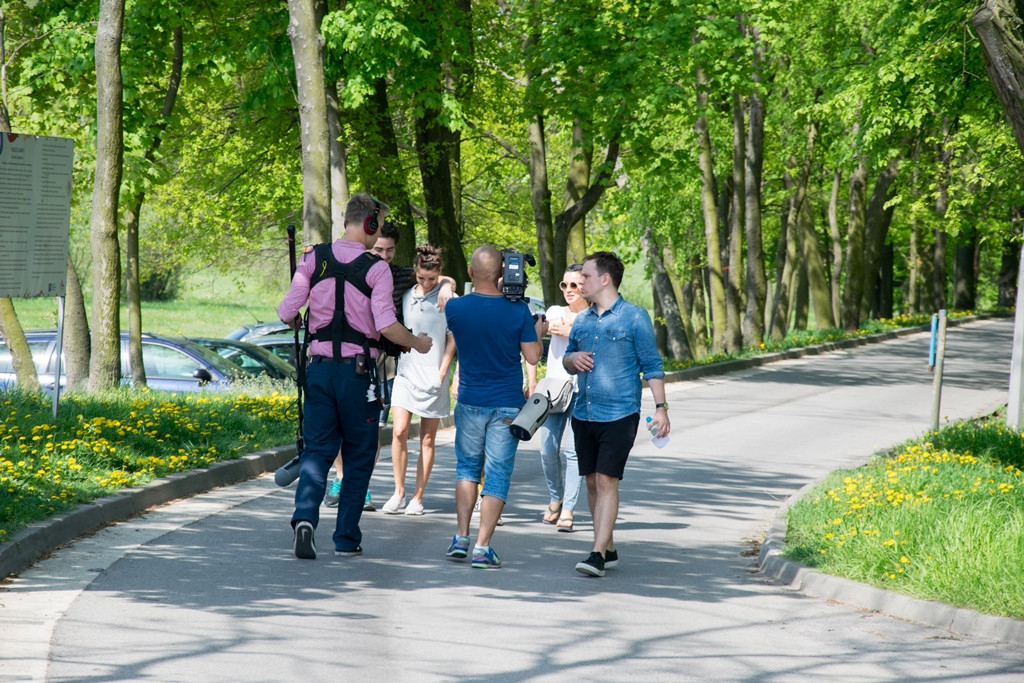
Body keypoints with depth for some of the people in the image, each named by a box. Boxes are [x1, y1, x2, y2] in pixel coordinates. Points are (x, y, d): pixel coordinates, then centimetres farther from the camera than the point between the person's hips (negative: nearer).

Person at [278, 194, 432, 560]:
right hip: (357, 371, -3)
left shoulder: (314, 258, 2)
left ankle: (305, 517, -18)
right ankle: (346, 539, 12)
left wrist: (298, 323, 24)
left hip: (320, 365, 3)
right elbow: (387, 326, -16)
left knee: (318, 449, 7)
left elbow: (287, 313, 1)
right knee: (359, 456, 10)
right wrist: (417, 342, 2)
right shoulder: (375, 268, -9)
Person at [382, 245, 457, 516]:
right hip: (406, 374, 3)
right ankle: (399, 493, 0)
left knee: (427, 439, 3)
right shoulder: (406, 296, 9)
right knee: (399, 431, -10)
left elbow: (452, 339, 0)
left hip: (432, 379, -3)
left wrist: (442, 372, -6)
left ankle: (418, 498, 9)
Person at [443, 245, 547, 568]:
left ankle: (461, 538, 10)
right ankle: (482, 548, -2)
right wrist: (539, 332, 12)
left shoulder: (455, 308, -9)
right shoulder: (518, 311, -12)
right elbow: (533, 356, -7)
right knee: (497, 474, 3)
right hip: (507, 404, -1)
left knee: (467, 467, 18)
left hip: (470, 401, 2)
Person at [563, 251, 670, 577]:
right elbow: (567, 361, 23)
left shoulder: (634, 317, -4)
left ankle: (598, 554, -14)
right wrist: (572, 359, -1)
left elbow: (652, 365, -3)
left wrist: (661, 408, -11)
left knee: (606, 481, -11)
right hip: (583, 413, 6)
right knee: (592, 482, 9)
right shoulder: (582, 320, 12)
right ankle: (608, 549, 19)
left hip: (619, 415, -6)